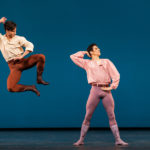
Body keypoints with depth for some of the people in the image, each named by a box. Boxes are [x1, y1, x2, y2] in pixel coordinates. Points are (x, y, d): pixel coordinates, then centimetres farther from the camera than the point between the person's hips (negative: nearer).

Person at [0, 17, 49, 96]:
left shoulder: (19, 38, 9)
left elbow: (30, 45, -5)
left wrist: (21, 56, -16)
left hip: (22, 61, 2)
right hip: (13, 65, -2)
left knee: (41, 57, -21)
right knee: (10, 88, -28)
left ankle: (39, 78, -5)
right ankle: (30, 87, -9)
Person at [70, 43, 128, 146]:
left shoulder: (106, 62, 15)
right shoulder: (87, 63, 13)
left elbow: (116, 74, 9)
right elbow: (73, 57, 13)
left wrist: (112, 87, -1)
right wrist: (84, 53, 18)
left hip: (106, 90, 1)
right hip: (95, 90, -1)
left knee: (112, 116, -1)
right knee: (87, 117, -1)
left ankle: (118, 140, 0)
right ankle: (81, 140, 6)